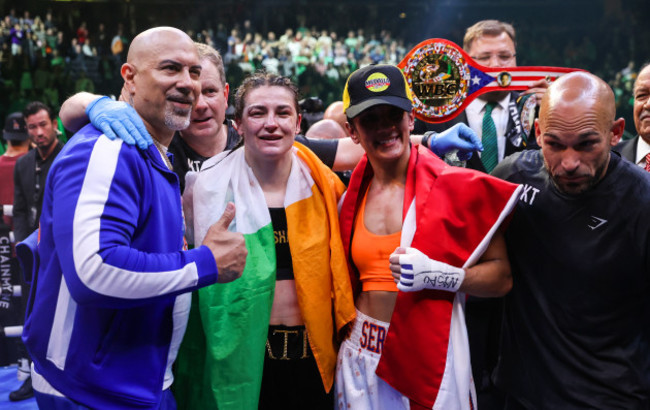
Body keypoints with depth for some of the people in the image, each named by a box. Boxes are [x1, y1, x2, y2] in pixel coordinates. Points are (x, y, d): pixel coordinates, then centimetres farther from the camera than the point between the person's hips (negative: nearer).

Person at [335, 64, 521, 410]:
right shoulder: (351, 198, 4)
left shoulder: (455, 187, -9)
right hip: (362, 359, 4)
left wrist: (436, 275, -22)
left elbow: (501, 277, -9)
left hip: (432, 358, -3)